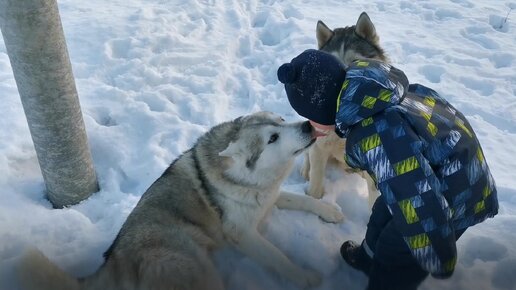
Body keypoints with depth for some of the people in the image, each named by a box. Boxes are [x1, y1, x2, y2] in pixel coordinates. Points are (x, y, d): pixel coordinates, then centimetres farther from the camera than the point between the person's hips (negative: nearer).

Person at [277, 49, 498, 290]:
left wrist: (438, 261, -18)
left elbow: (417, 199, -34)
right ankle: (369, 257, 58)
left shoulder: (375, 135, -39)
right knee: (384, 213, 29)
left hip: (455, 190, -9)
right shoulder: (361, 88, -10)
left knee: (394, 254, 10)